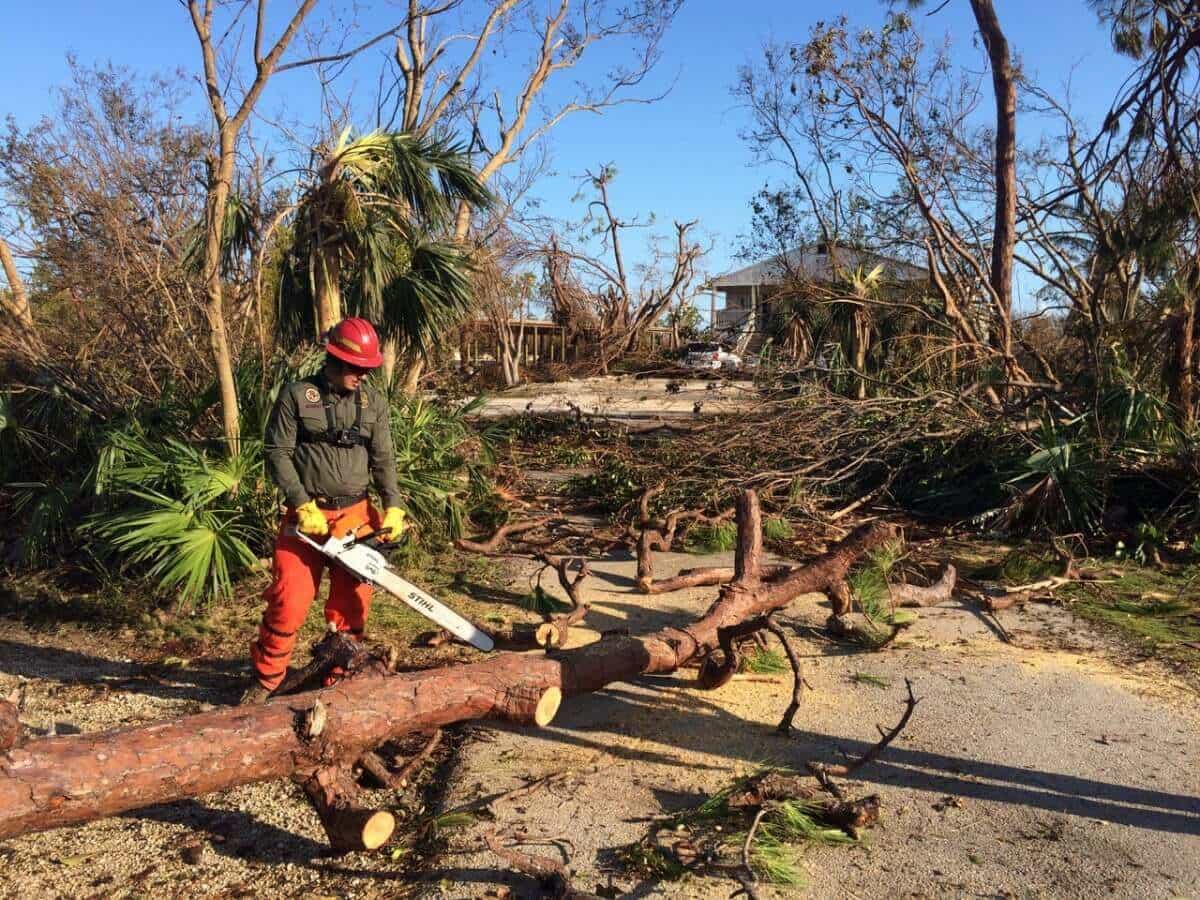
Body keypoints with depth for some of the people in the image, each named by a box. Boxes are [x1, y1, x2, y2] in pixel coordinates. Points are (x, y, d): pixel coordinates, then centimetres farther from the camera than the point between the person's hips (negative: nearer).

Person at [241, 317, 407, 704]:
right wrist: (303, 506, -15)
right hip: (307, 514, -3)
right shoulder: (297, 395, -5)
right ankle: (265, 679, 16)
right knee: (289, 600, -3)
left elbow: (383, 459, 5)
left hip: (355, 515, 3)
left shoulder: (373, 402, 5)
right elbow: (277, 454, -6)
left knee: (352, 602, 7)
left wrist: (393, 507, -7)